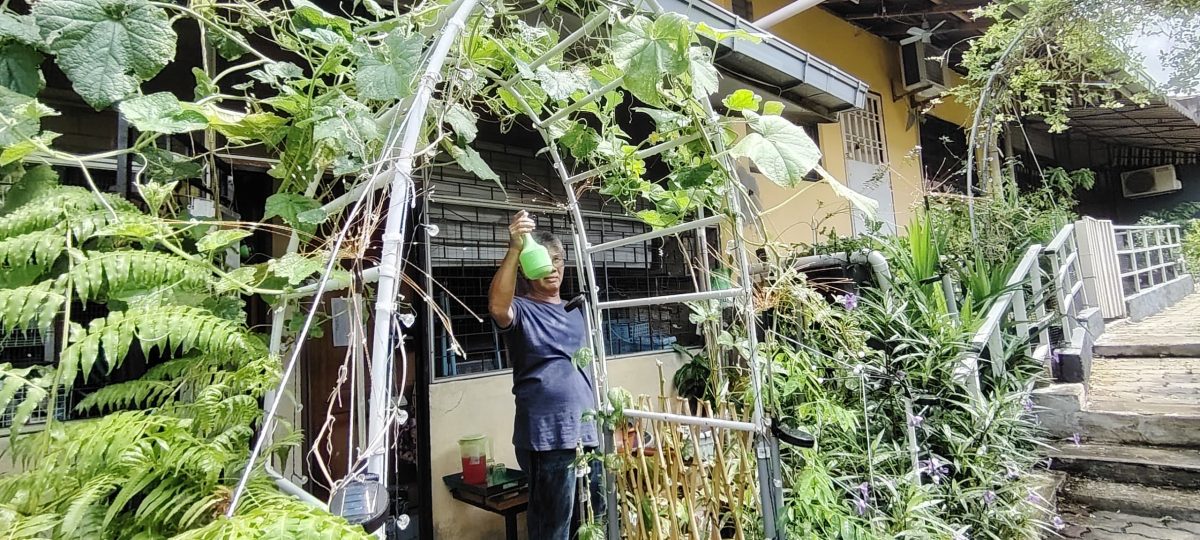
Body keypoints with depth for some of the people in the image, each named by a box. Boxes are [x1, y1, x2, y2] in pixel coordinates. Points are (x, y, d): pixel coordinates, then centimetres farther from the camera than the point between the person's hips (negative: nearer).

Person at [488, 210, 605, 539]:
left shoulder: (575, 312, 15)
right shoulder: (521, 311, -6)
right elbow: (497, 305, -31)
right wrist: (514, 249, -40)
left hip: (588, 432, 7)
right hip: (548, 436, -7)